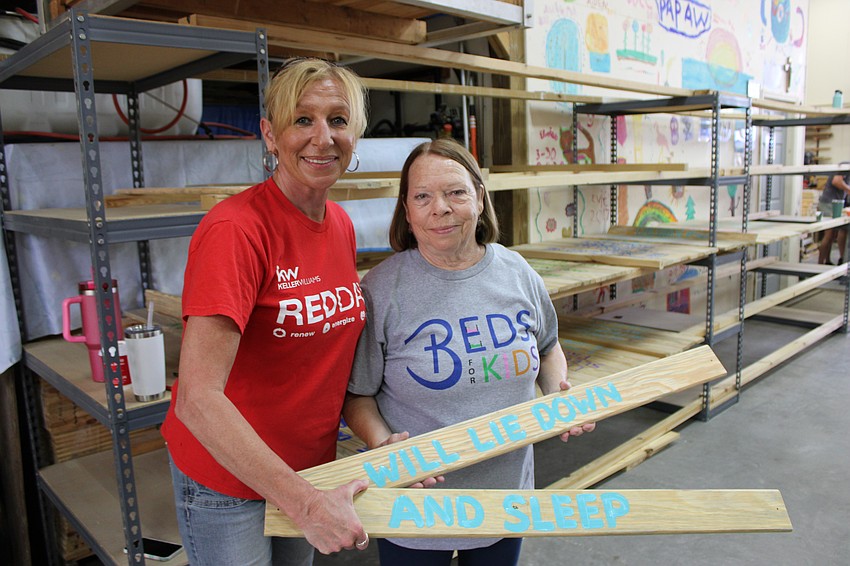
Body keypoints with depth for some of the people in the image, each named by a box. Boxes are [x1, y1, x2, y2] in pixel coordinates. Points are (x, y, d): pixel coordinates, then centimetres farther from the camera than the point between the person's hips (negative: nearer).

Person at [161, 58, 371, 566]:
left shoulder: (342, 226, -2)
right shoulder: (235, 229, -24)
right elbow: (197, 398, -30)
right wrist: (307, 503, -30)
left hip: (314, 466, 7)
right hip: (227, 478, -6)